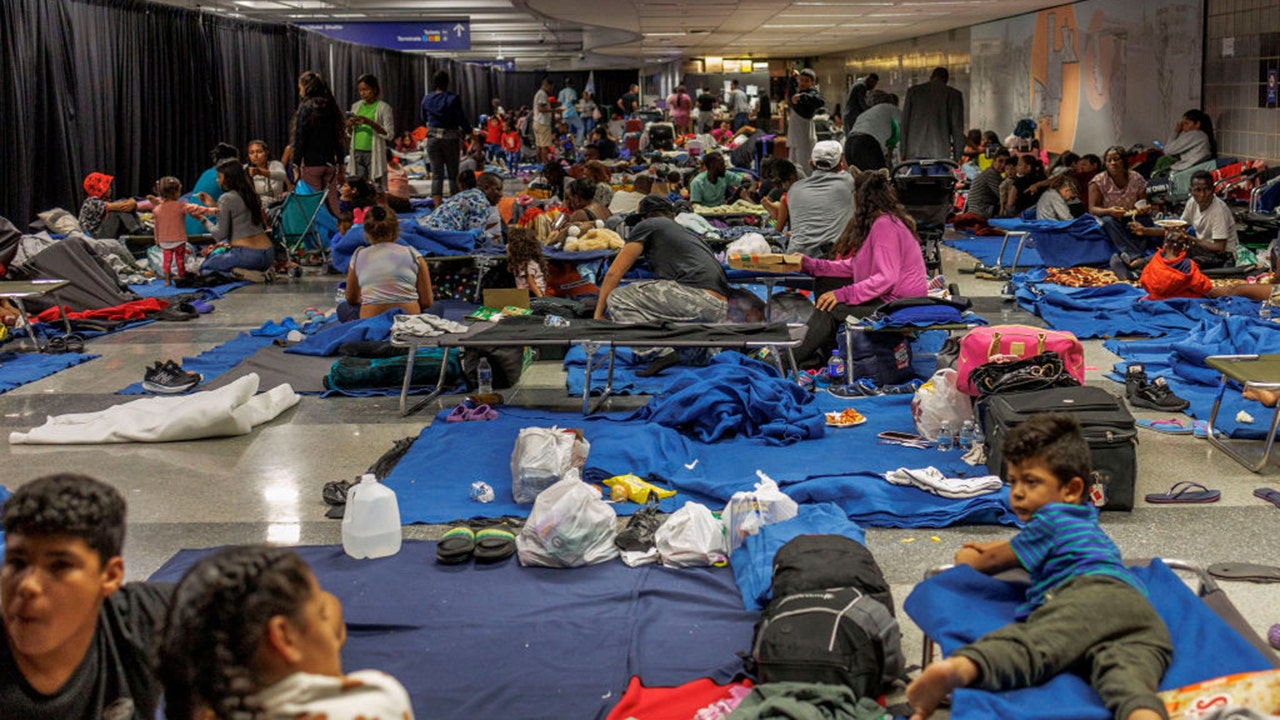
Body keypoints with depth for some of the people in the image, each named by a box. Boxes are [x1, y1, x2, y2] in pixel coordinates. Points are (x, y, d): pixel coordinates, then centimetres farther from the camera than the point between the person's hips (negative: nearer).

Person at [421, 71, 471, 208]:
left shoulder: (426, 99, 1)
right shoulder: (453, 99, -11)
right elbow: (462, 120, -9)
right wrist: (470, 132, 5)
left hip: (432, 139, 2)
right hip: (451, 139, -2)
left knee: (436, 175, 2)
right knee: (453, 174, 10)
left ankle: (438, 207, -8)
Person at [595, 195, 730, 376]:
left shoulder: (648, 226, 13)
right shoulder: (687, 232, 34)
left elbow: (614, 273, 15)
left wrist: (598, 314, 25)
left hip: (697, 297, -8)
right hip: (719, 312, 8)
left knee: (618, 298, 1)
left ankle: (663, 354, -12)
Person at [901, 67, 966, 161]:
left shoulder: (913, 91, 11)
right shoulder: (954, 95, 6)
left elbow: (904, 122, 10)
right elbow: (957, 126, 4)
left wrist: (903, 152, 13)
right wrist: (958, 155, 8)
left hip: (915, 152, 1)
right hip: (941, 152, -1)